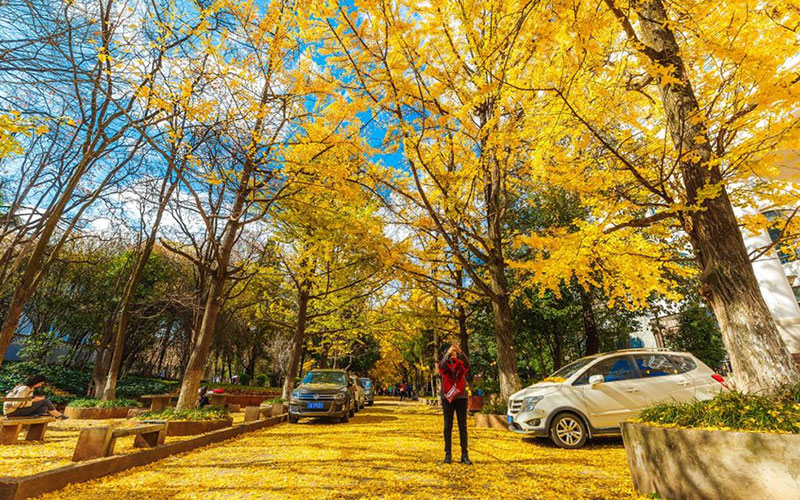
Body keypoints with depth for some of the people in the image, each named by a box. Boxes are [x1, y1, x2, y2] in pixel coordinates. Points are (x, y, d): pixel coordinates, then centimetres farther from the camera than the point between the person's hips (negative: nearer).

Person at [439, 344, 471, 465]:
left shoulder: (461, 365, 3)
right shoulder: (444, 365, 2)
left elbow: (467, 364, -21)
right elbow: (441, 365, -24)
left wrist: (461, 353, -38)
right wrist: (447, 354, -39)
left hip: (461, 397, 1)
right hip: (447, 397, -1)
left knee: (463, 426, 3)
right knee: (448, 426, 5)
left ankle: (465, 454, 8)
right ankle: (448, 454, 11)